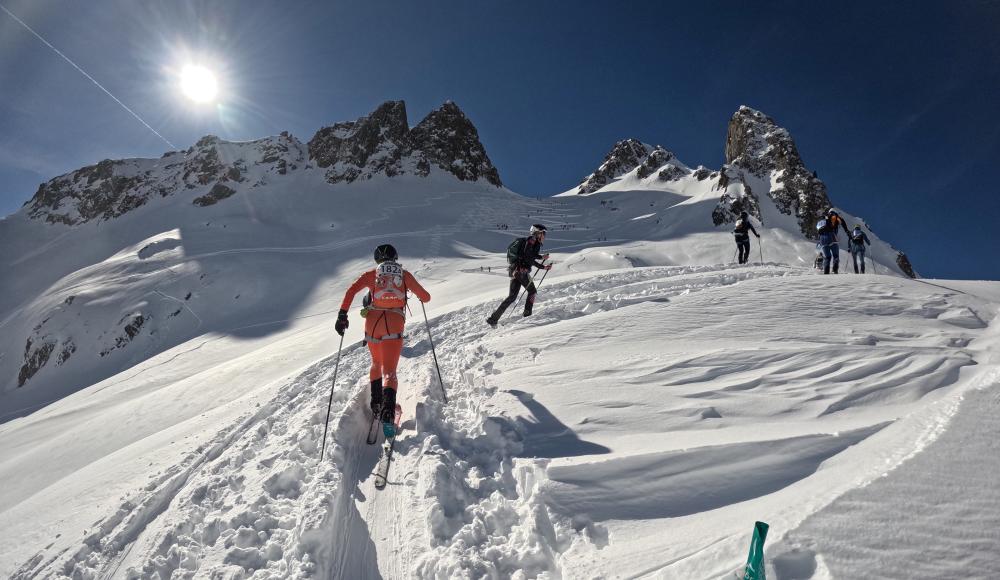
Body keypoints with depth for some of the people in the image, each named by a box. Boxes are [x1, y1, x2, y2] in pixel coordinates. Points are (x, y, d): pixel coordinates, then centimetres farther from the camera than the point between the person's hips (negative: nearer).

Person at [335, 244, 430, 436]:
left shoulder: (372, 274, 12)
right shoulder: (405, 275, 12)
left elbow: (351, 290, -3)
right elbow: (425, 297, 16)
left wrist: (342, 315, -3)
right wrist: (422, 297, 39)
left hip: (373, 321, 2)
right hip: (394, 323, -1)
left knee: (376, 363, 25)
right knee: (389, 370, -5)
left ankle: (376, 404, 23)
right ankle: (387, 413, -25)